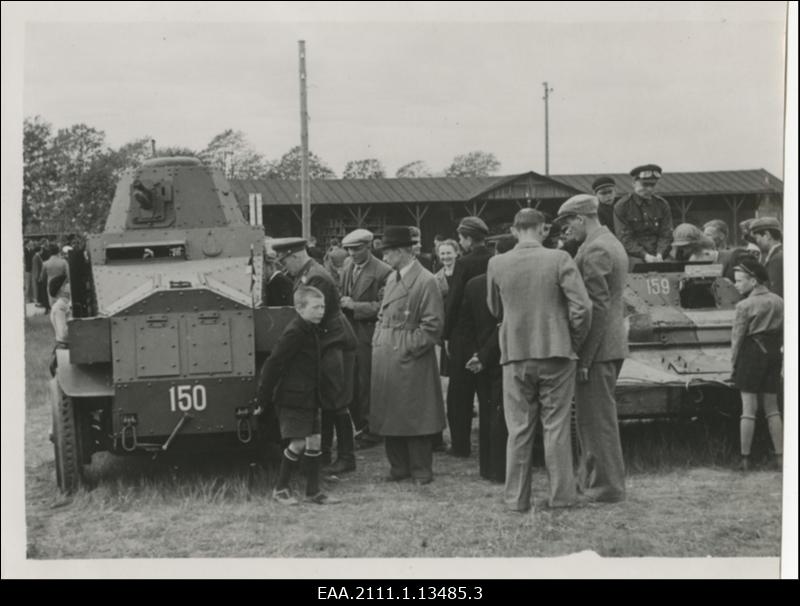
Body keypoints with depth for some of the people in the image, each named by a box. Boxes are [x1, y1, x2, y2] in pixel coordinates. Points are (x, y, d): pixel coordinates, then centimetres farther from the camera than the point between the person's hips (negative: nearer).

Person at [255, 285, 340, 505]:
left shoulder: (312, 331, 10)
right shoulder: (295, 333, -18)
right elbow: (273, 363, -18)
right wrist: (264, 395, -14)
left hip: (309, 398, 9)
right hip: (292, 398, -9)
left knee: (314, 440, 7)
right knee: (298, 442, -6)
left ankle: (313, 491, 14)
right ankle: (280, 489, 10)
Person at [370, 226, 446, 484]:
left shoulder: (425, 281, -12)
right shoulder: (391, 278, 13)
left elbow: (433, 325, -13)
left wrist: (409, 348, -14)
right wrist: (377, 342, 11)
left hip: (410, 361, -8)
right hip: (385, 359, 8)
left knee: (414, 416, 0)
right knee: (389, 414, 11)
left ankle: (421, 470, 11)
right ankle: (398, 466, 21)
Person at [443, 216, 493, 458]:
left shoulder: (464, 264, -13)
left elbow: (453, 302, -11)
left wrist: (447, 336, -3)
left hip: (464, 336, -5)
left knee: (459, 393, 5)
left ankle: (460, 444, 7)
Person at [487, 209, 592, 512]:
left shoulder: (497, 264, -2)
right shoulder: (559, 259, -9)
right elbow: (582, 307, -12)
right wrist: (574, 341, 3)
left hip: (515, 354, 1)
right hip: (556, 352, -1)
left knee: (518, 430, 8)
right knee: (557, 427, 7)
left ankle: (517, 498, 12)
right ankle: (561, 495, 12)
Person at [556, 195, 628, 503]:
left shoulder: (594, 250, -17)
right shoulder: (612, 244, 16)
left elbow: (596, 306, -21)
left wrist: (584, 357, -20)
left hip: (598, 348, -10)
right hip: (612, 345, 10)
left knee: (598, 418, -2)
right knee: (594, 416, 18)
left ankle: (606, 487, 5)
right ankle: (591, 478, 27)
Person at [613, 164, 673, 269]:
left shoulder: (662, 205, 10)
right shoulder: (621, 206, -2)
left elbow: (666, 235, 8)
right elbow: (625, 239, -6)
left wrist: (660, 254, -12)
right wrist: (645, 255, -18)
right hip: (633, 255, -3)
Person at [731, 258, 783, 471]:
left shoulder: (745, 306, -13)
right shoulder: (778, 302, 5)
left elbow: (737, 337, -9)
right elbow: (783, 334, 8)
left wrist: (734, 362, 2)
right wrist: (773, 349, 16)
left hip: (750, 356, -6)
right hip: (773, 356, 6)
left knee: (748, 410, -1)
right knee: (772, 409, 13)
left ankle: (745, 459, 1)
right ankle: (780, 456, 12)